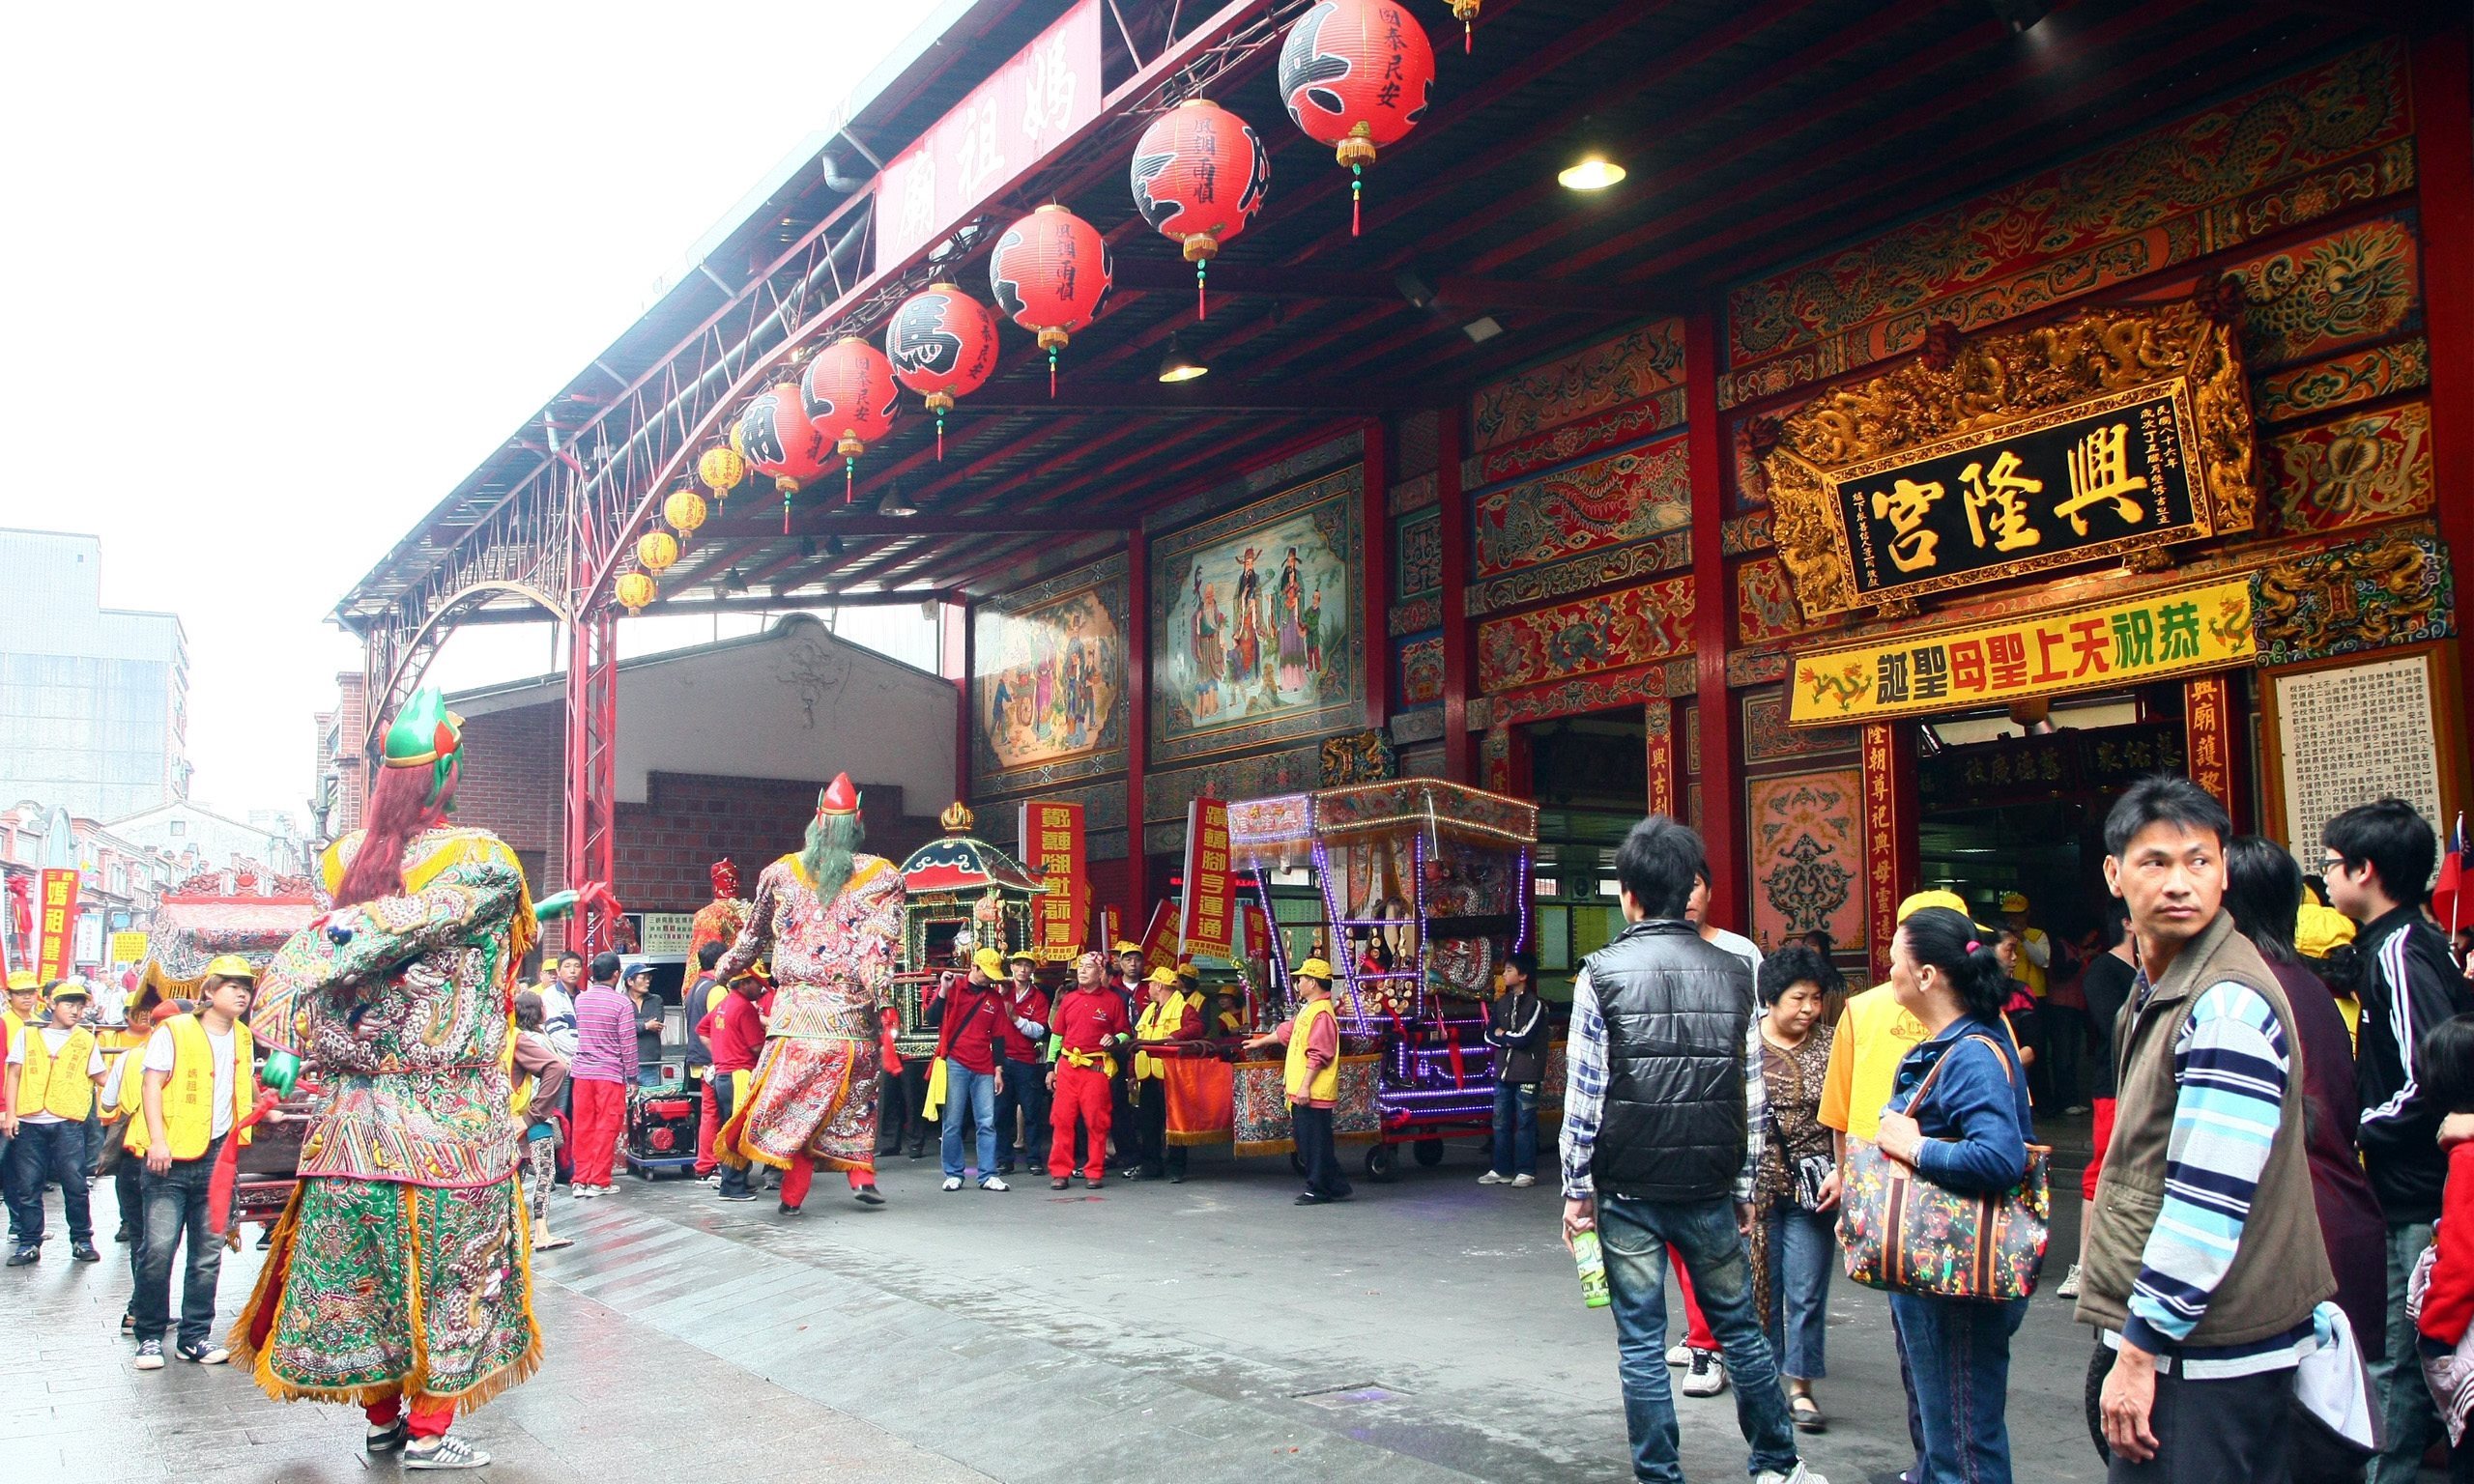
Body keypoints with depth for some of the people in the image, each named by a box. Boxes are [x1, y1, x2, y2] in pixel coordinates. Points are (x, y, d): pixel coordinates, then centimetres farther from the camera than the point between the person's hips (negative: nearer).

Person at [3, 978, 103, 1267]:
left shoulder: (86, 1040, 9)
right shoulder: (28, 1034, 8)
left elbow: (100, 1077, 10)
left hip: (68, 1124, -1)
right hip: (29, 1123, 1)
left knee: (75, 1184, -3)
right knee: (27, 1186, 5)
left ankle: (82, 1241, 7)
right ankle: (29, 1243, 15)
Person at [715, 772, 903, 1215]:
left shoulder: (781, 872, 7)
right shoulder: (882, 876, 2)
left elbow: (754, 934, 19)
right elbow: (883, 942, -9)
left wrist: (724, 969, 34)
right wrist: (878, 989, -12)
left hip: (798, 1007, 0)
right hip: (853, 1011, 0)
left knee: (794, 1094, 3)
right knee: (855, 1093, 15)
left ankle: (792, 1194, -1)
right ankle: (862, 1175, 12)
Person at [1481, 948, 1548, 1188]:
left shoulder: (1535, 1004, -6)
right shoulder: (1501, 1003, 13)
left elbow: (1525, 1037, -14)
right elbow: (1489, 1035, 8)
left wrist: (1502, 1034, 0)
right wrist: (1510, 1041, -7)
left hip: (1526, 1072, -6)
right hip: (1503, 1070, 6)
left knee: (1525, 1122, -2)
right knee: (1501, 1122, 8)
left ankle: (1526, 1171, 4)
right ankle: (1502, 1170, 15)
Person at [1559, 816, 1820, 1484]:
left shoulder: (1603, 973, -7)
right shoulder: (1734, 971, 2)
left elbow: (1584, 1092, -7)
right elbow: (1751, 1092, 4)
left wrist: (1576, 1189, 0)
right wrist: (1744, 1186, 13)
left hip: (1627, 1189, -3)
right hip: (1710, 1188, 3)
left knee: (1640, 1340, 6)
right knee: (1740, 1327, 16)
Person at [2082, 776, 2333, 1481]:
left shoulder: (2229, 1005, -19)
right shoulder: (2159, 988, 12)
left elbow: (2210, 1203, -22)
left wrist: (2140, 1351, -18)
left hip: (2210, 1353, -9)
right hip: (2183, 1335, 9)